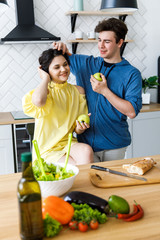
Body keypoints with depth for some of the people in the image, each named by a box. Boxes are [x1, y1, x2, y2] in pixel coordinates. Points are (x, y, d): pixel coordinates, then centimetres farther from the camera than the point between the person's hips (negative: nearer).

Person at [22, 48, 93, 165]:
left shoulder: (78, 90, 6)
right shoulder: (44, 91, -7)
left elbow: (77, 130, 11)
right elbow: (38, 101, -37)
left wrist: (81, 127, -15)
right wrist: (46, 79, -16)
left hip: (68, 143, 4)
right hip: (47, 150, -4)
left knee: (87, 151, -27)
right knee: (77, 168, -26)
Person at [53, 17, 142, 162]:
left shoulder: (132, 74, -7)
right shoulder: (86, 63, 5)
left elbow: (132, 112, -14)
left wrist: (105, 91, -17)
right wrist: (62, 49, -4)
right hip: (86, 141, 2)